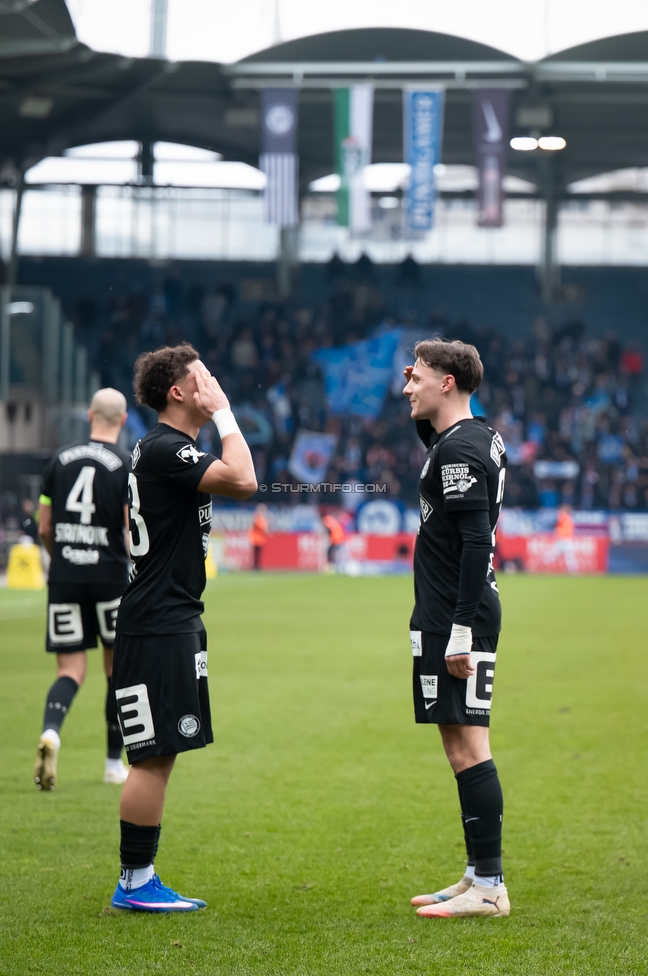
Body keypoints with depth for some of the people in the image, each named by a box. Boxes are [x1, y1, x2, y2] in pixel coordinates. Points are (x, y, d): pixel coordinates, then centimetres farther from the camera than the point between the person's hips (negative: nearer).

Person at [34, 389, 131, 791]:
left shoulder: (61, 459, 6)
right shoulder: (128, 465, -4)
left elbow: (44, 528, 9)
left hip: (64, 577, 2)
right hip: (110, 577, -2)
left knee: (71, 670, 4)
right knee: (118, 667, 12)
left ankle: (50, 732, -27)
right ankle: (115, 764, 17)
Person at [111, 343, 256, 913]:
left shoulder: (166, 449, 18)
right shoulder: (164, 449, -16)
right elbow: (243, 481, -27)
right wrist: (224, 414, -15)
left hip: (173, 621, 11)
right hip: (157, 626, -11)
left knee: (160, 755, 11)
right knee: (154, 757, -8)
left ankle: (140, 881, 15)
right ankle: (135, 882, -4)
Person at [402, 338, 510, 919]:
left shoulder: (459, 451, -15)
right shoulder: (481, 437, 14)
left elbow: (476, 543, -22)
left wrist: (461, 630, -24)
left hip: (454, 618, -10)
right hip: (461, 615, 10)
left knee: (468, 747, -9)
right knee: (463, 746, 13)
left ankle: (490, 888, -9)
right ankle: (479, 876, 19)